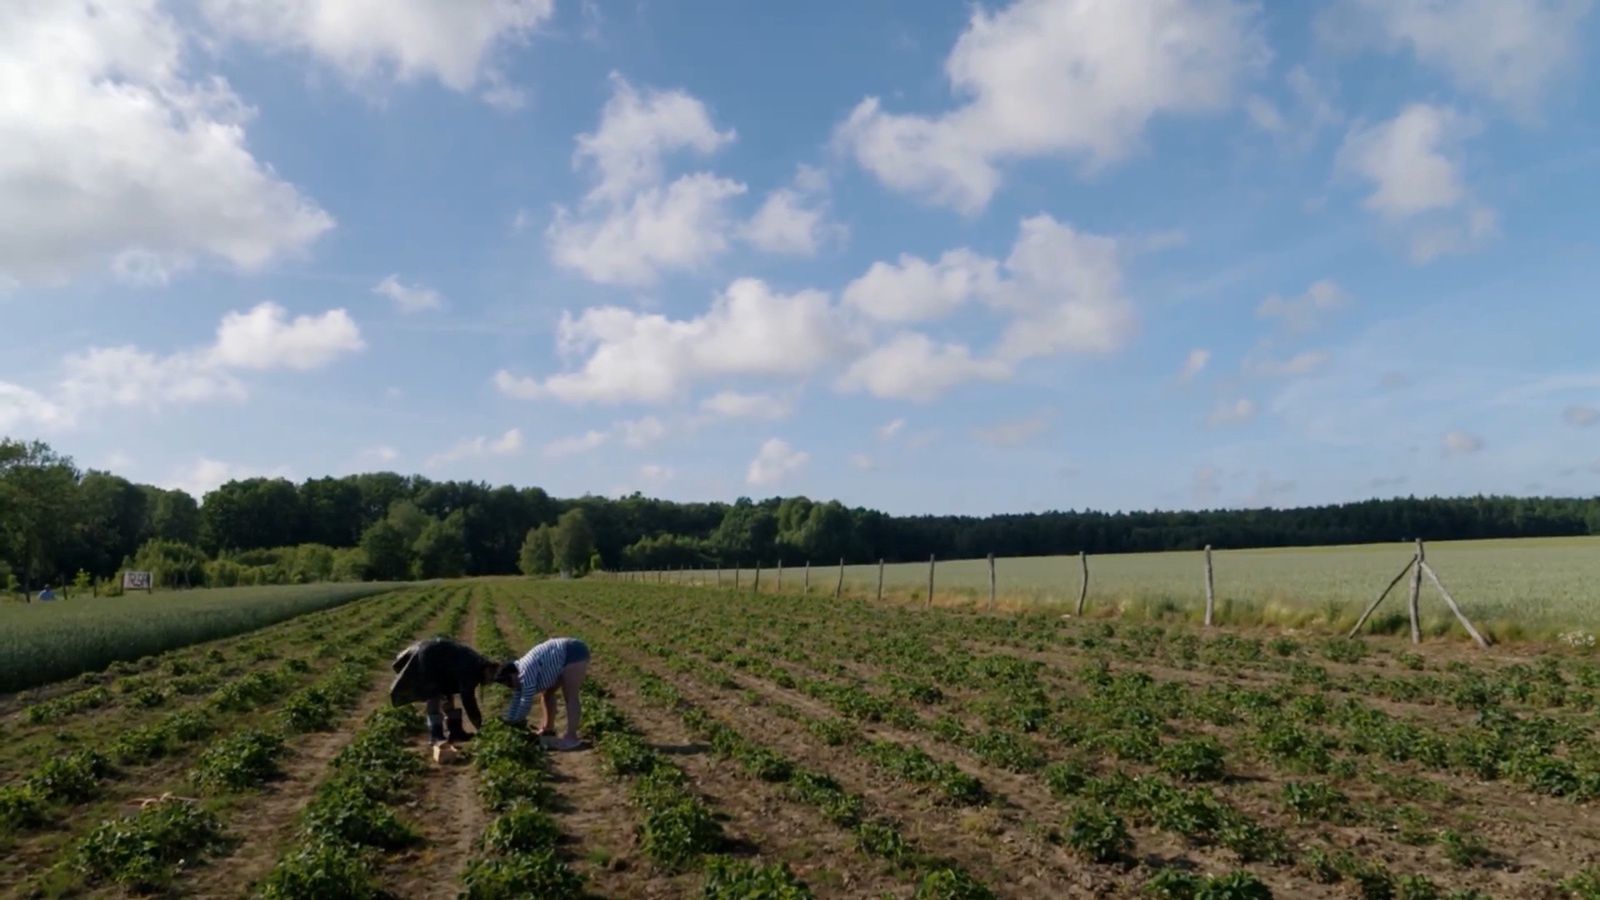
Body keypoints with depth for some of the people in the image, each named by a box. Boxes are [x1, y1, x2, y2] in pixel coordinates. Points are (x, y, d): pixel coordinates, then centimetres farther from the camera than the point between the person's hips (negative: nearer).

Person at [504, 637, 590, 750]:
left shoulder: (526, 671, -22)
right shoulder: (518, 674, 7)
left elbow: (526, 701, -17)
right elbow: (516, 701, 14)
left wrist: (515, 721, -4)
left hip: (574, 653, -10)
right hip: (566, 656, 10)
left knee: (570, 696, -11)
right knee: (547, 693, 13)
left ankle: (571, 737, -11)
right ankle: (548, 728, 22)